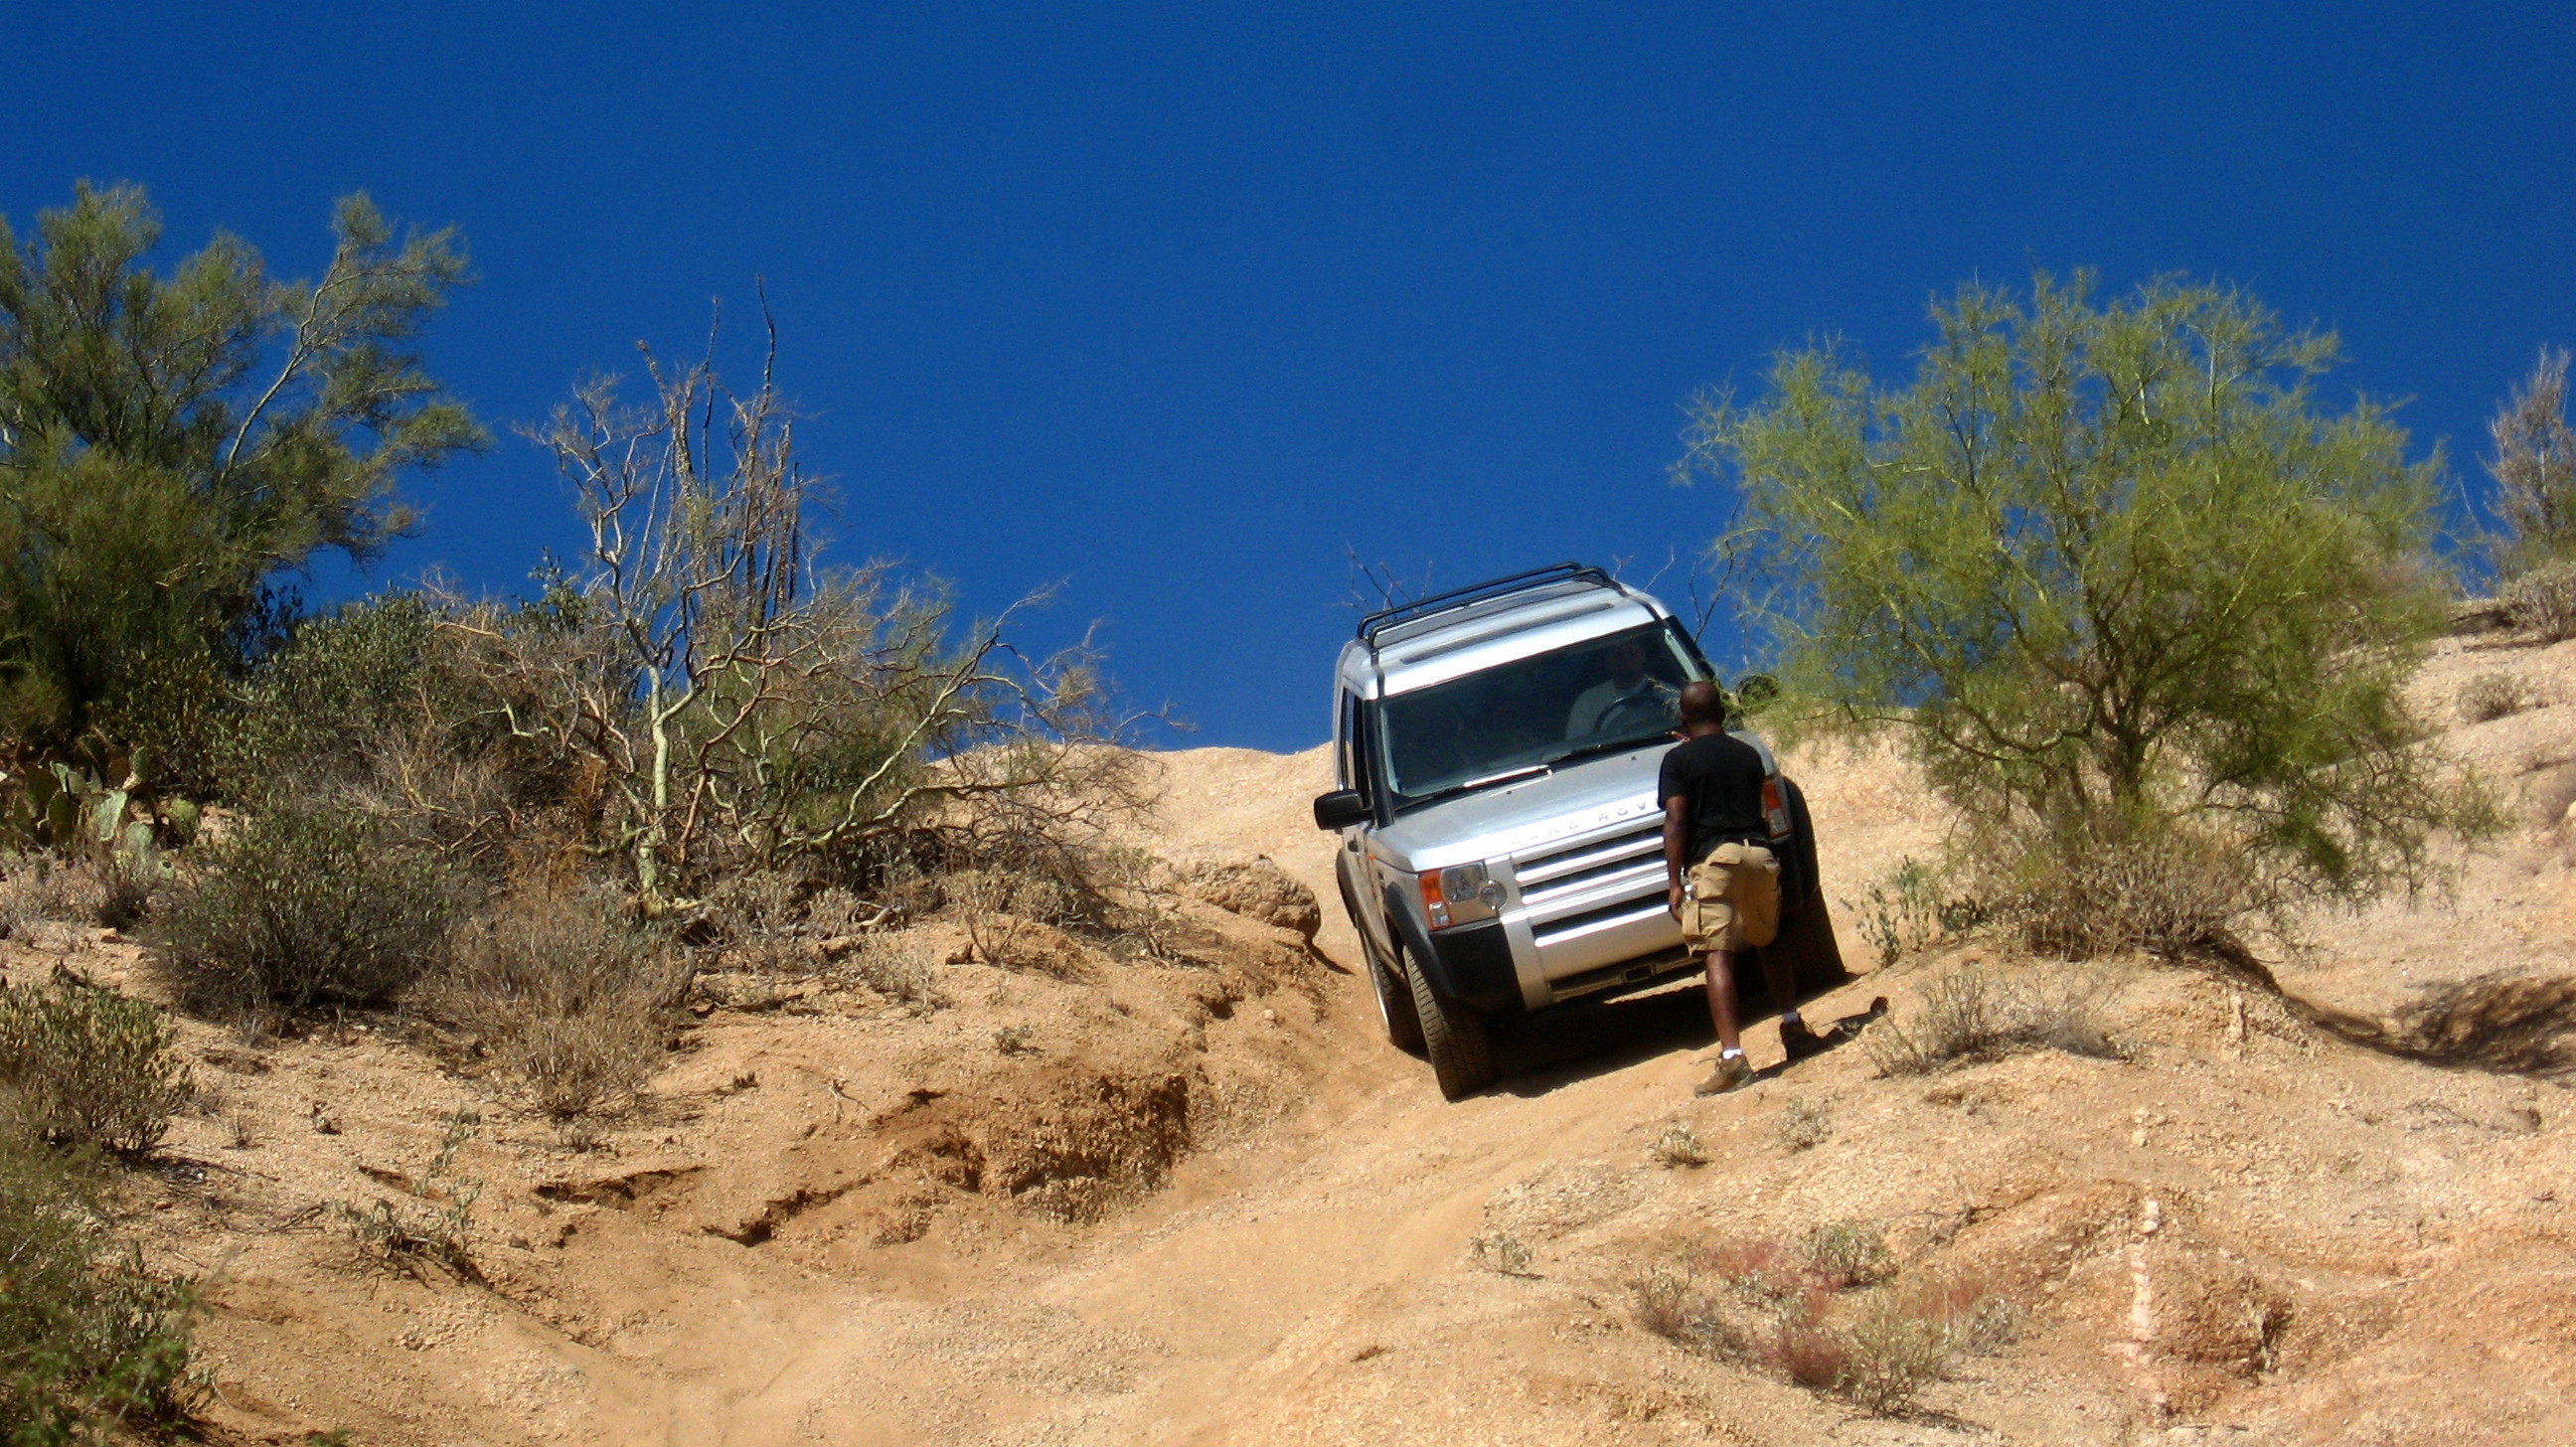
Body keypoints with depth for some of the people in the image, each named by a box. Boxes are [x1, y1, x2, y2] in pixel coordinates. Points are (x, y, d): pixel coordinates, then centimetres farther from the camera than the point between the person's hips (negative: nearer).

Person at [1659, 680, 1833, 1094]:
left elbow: (1676, 820, -7)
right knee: (1768, 944, 26)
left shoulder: (1679, 760, 2)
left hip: (1713, 858, -5)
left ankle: (1732, 1056, -21)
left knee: (1718, 956, -11)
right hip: (1759, 854, 5)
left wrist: (1674, 881, -7)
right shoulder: (1748, 754, 17)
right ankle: (1793, 1028, 27)